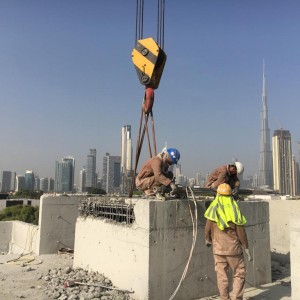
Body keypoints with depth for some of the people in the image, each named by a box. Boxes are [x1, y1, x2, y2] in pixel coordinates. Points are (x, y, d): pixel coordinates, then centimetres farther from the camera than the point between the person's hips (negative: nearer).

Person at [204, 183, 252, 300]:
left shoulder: (213, 209, -4)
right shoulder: (234, 209, -9)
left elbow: (208, 228, 1)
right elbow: (241, 231, -8)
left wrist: (207, 240, 21)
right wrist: (247, 248, 2)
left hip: (218, 248, 2)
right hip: (234, 247, -1)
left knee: (222, 276, 11)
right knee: (239, 274, 12)